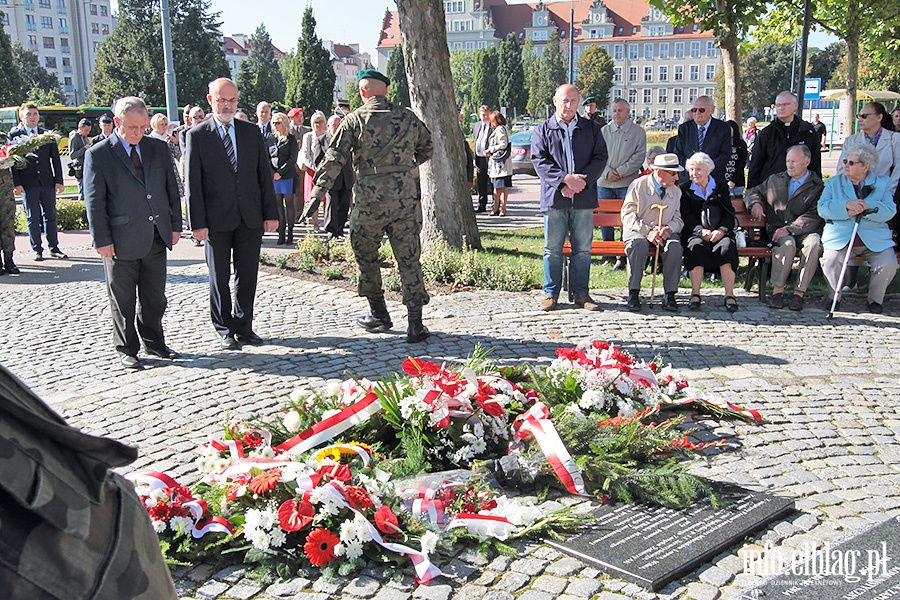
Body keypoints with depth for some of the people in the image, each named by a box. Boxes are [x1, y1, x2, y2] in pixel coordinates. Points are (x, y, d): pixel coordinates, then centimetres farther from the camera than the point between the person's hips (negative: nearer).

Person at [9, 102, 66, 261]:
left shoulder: (47, 135, 11)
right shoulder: (14, 134, 3)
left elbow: (55, 159, 10)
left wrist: (59, 181, 2)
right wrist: (16, 183, -8)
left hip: (47, 182, 2)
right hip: (28, 184, -2)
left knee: (50, 216, 5)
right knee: (33, 218, 2)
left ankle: (54, 248, 12)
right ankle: (37, 250, 9)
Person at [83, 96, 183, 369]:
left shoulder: (159, 148, 7)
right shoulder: (98, 154, -5)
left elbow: (172, 188, 12)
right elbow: (94, 201, -6)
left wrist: (175, 225, 7)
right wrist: (102, 241, -10)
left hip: (156, 237, 4)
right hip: (121, 241, -4)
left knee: (155, 296, 13)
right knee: (123, 300, 7)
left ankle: (154, 342, 29)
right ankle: (126, 349, 21)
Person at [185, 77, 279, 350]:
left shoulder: (251, 131, 8)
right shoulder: (197, 135, -2)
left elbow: (264, 174, 8)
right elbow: (192, 183, -4)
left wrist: (271, 213, 3)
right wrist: (197, 223, -10)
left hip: (250, 217, 3)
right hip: (216, 220, -3)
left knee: (247, 276, 9)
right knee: (220, 278, 7)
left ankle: (243, 326, 21)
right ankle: (225, 330, 19)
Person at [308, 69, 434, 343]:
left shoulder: (355, 119, -2)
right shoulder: (408, 117, 8)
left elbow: (334, 159, -8)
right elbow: (427, 148, 22)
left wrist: (317, 195, -7)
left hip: (370, 199, -2)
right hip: (407, 198, 3)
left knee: (365, 254, 17)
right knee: (409, 259, 6)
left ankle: (379, 315, 23)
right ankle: (415, 325, 5)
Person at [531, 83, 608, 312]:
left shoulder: (592, 129, 13)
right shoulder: (542, 130, 8)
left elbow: (600, 158, 4)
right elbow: (540, 162, -3)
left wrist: (581, 182, -11)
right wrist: (565, 179, -16)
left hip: (583, 198, 1)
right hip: (554, 197, -1)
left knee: (583, 248, 4)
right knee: (552, 248, 2)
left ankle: (581, 293, 14)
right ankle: (551, 293, 12)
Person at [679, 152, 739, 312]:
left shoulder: (721, 188, 19)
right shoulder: (685, 189, 16)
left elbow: (729, 214, 8)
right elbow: (686, 217, 4)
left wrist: (722, 230, -13)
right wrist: (701, 230, -14)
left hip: (720, 233, 1)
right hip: (695, 233, -1)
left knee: (727, 246, -33)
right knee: (696, 246, -35)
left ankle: (729, 295, -32)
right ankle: (695, 294, -33)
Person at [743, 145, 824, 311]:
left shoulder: (818, 187, 6)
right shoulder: (774, 180, 21)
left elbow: (814, 216, -6)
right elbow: (753, 192, 30)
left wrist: (789, 229, -19)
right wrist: (755, 203, 4)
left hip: (804, 232, -1)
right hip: (777, 230, 1)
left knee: (814, 244, -35)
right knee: (788, 244, -34)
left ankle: (799, 293, -31)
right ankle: (778, 291, -29)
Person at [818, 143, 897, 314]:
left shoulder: (883, 183, 12)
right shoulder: (833, 182, 13)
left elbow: (889, 211, -3)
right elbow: (822, 208, -3)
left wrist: (866, 207, -20)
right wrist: (847, 205, -20)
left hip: (875, 239, 0)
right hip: (840, 238, 0)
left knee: (888, 264, -23)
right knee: (830, 261, -28)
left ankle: (875, 298, 6)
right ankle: (835, 297, 1)